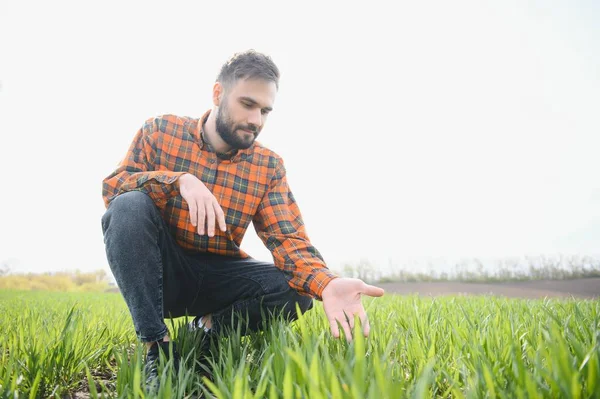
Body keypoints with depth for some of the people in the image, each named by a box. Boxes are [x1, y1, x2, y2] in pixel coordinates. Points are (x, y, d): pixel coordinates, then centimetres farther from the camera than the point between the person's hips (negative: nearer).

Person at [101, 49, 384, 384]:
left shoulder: (269, 166, -3)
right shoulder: (161, 131, -5)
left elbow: (289, 238, -13)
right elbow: (112, 188, -13)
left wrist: (326, 283, -35)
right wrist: (178, 179, -33)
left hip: (218, 278, 1)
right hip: (159, 272, -1)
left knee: (298, 289, -21)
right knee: (129, 206, -30)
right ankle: (157, 345, -20)